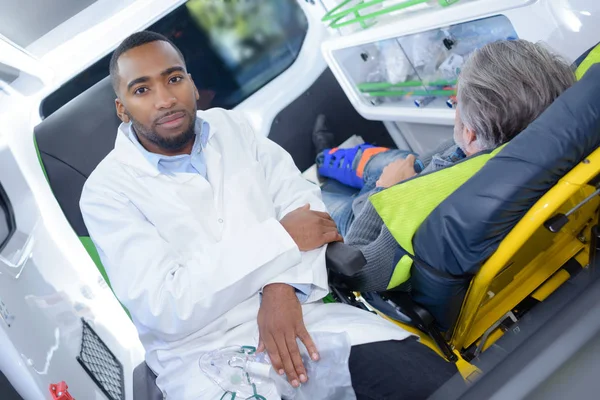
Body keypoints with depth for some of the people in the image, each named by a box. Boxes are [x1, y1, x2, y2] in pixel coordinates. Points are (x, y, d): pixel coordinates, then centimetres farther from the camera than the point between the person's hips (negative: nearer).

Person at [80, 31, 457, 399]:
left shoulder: (233, 126, 11)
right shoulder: (107, 191, -4)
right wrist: (280, 238, -14)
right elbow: (165, 308, -14)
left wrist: (283, 287, -16)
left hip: (301, 312, 4)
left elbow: (301, 199, 3)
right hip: (206, 355, -3)